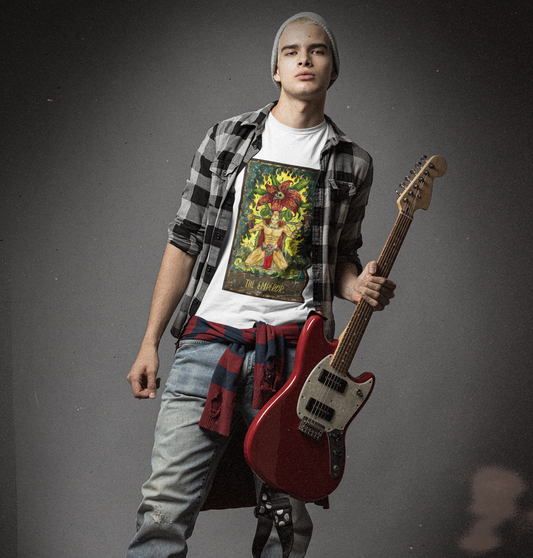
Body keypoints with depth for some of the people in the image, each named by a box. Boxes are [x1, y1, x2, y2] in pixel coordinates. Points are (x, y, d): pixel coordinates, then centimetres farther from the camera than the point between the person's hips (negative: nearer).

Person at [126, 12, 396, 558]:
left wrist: (358, 287, -5)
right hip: (209, 338, 0)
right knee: (163, 513, -6)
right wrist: (149, 342, 4)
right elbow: (185, 241, 8)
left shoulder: (351, 163, 10)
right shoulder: (226, 138, 8)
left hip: (294, 350, 1)